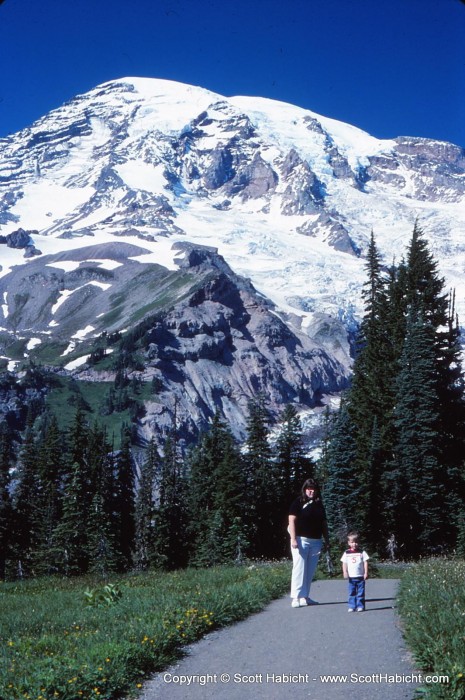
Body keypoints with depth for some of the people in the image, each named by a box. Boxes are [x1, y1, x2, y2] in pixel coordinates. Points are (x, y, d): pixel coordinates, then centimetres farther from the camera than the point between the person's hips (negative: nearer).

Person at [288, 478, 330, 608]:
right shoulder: (298, 502, -2)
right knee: (299, 568, -8)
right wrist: (293, 539, -15)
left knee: (310, 571, 7)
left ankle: (305, 596, 13)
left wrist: (327, 540, 14)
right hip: (301, 540, -6)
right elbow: (292, 520, -7)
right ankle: (296, 597, -7)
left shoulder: (319, 504, 15)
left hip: (315, 541, 6)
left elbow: (324, 523, 20)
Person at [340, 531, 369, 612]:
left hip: (360, 576, -1)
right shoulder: (346, 553, 4)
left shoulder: (362, 552, 1)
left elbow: (365, 562, 0)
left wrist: (366, 573, -6)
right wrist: (345, 572, -6)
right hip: (351, 577, 1)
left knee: (360, 593, 1)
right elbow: (344, 563, 5)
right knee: (352, 593, 4)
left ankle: (360, 606, 7)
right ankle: (352, 606, 9)